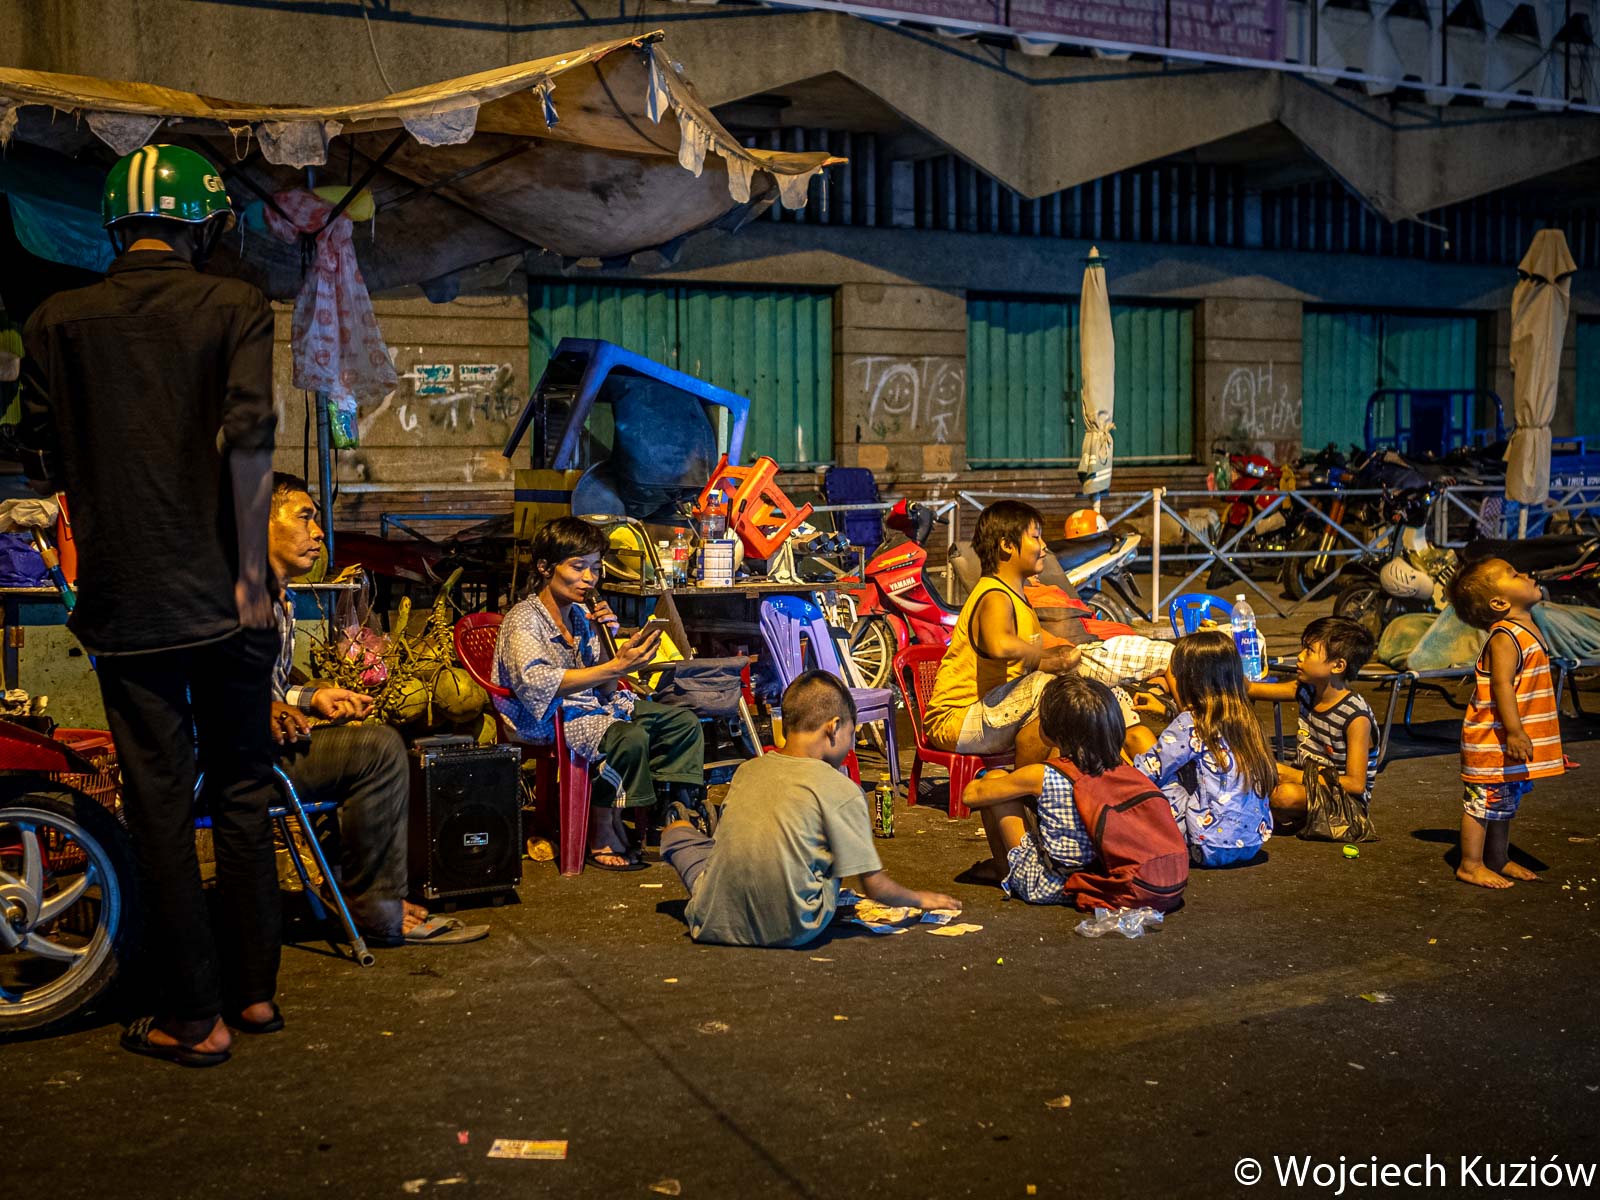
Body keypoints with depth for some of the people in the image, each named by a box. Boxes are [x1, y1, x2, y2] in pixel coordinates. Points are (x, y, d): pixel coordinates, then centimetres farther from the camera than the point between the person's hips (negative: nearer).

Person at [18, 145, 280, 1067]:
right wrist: (250, 572, -10)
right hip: (224, 598, 0)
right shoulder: (237, 308, -1)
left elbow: (43, 468, 7)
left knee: (160, 801, 5)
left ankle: (196, 1016, 9)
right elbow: (249, 436, -14)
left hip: (124, 601, 1)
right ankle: (255, 986, 22)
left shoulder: (57, 320, 5)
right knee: (243, 791, 13)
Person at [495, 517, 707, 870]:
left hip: (592, 706, 8)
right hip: (548, 719, -8)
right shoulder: (524, 620, -13)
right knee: (631, 737, -32)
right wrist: (616, 668, -37)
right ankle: (603, 835, -17)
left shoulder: (583, 615, 8)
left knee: (684, 722, 0)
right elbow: (538, 684, -31)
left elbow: (605, 689, 10)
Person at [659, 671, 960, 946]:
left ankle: (677, 831, 57)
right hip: (789, 931, -3)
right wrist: (920, 900, 14)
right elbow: (876, 887, -6)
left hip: (715, 923, 3)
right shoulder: (841, 789, -10)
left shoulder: (746, 770, 2)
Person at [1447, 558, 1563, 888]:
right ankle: (1471, 865, 9)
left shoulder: (1523, 632, 12)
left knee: (1506, 803, 20)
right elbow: (1502, 684, -26)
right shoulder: (1506, 637, -19)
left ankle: (1499, 860, 33)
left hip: (1513, 739, 10)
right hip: (1495, 740, -10)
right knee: (1484, 801, -1)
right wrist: (1514, 731, -30)